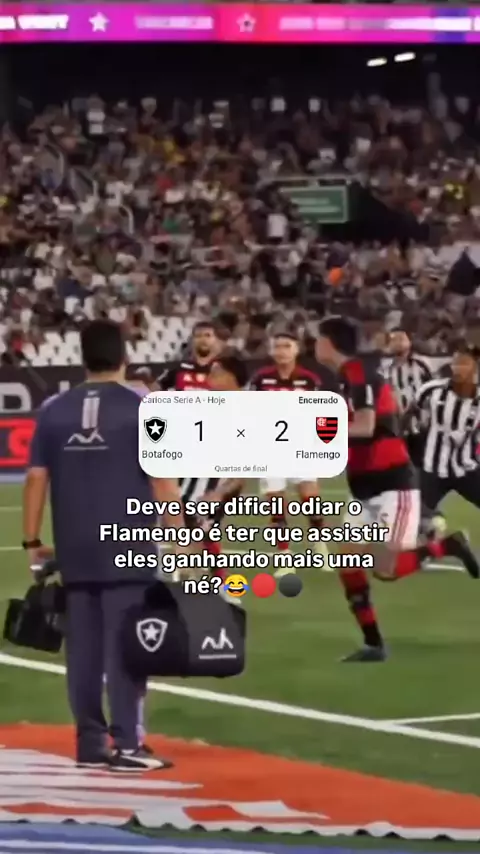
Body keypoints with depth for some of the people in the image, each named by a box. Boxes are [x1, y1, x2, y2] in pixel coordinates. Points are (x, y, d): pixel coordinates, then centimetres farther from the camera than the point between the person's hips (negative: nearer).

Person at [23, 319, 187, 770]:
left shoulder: (54, 411, 6)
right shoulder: (142, 408, -5)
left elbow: (36, 478, 4)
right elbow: (161, 478, -9)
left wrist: (32, 541, 10)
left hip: (74, 551, 4)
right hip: (127, 549, -4)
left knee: (83, 647, 9)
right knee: (125, 645, -2)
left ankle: (90, 743, 12)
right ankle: (126, 744, -5)